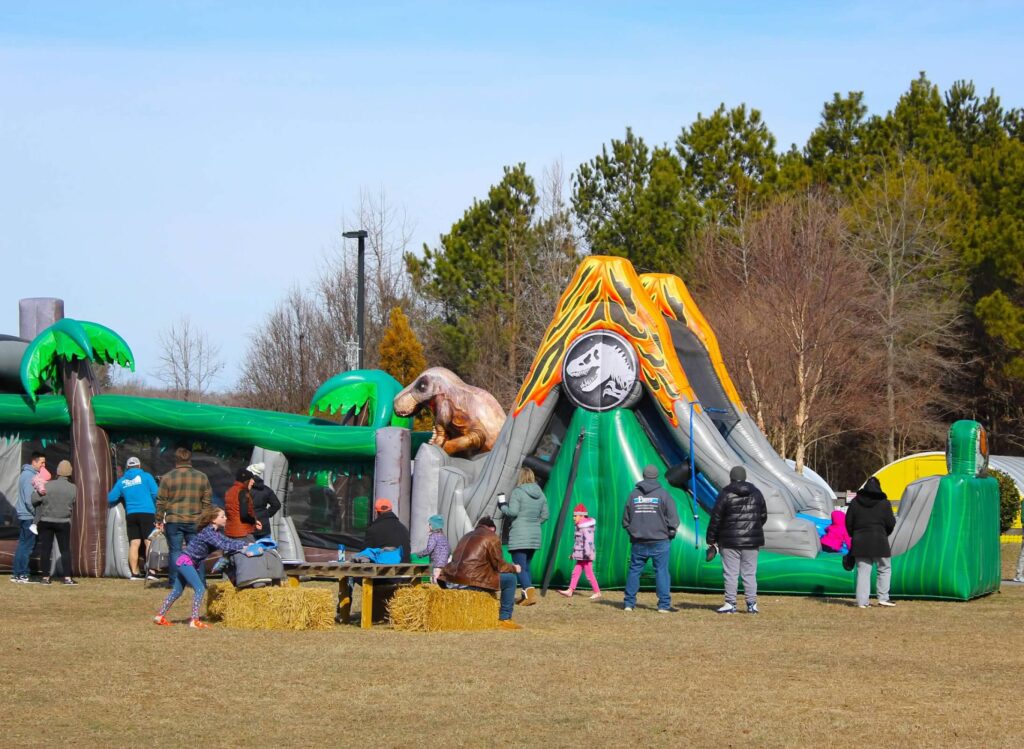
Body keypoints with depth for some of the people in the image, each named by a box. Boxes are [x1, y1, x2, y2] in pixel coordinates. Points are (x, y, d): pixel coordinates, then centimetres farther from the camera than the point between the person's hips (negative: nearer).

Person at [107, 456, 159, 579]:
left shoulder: (122, 481, 11)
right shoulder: (146, 477, 2)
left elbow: (110, 498, 13)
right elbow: (156, 494, -6)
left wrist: (124, 496, 33)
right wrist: (156, 509, 10)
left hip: (131, 515, 4)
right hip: (147, 513, -4)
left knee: (134, 543, 5)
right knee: (149, 542, -5)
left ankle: (134, 572, 4)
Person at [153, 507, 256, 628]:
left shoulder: (216, 532, 8)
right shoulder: (207, 532, -21)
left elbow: (227, 541, 12)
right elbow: (222, 546, -29)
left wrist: (246, 545, 1)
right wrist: (241, 547, -26)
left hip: (183, 563, 10)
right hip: (185, 561, -10)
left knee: (177, 591, 15)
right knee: (200, 589, -14)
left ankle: (160, 616, 23)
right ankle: (194, 620, -15)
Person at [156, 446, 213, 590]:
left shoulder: (168, 477, -1)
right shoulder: (201, 477, 5)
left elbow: (161, 501, 1)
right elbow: (207, 502, 7)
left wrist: (159, 520, 8)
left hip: (173, 521, -1)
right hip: (195, 521, 2)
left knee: (175, 551, 2)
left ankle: (174, 582, 1)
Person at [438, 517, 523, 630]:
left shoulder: (467, 536, 26)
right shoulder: (491, 537, 3)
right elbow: (499, 565, 3)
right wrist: (514, 568, 24)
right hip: (470, 582, -8)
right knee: (510, 578, 6)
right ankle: (505, 619, 9)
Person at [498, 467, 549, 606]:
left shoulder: (518, 492, -10)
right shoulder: (540, 494, 8)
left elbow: (512, 512, -16)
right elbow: (545, 515, 9)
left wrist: (502, 505, 2)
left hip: (519, 535, -6)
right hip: (534, 535, 6)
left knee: (520, 567, -6)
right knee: (526, 565, 17)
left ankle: (530, 593, -23)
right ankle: (526, 595, 14)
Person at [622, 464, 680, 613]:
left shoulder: (633, 494, 5)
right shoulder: (663, 494, -5)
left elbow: (625, 519, 11)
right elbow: (673, 518, -6)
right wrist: (670, 534, 9)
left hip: (638, 542, 3)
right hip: (659, 542, -3)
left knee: (634, 571, 9)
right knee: (661, 571, -1)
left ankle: (629, 603, 10)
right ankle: (664, 604, -4)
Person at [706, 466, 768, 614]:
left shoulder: (725, 494, -7)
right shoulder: (756, 493, 7)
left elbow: (716, 518, -7)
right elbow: (763, 516, 14)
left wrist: (711, 539, 0)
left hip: (730, 541, -4)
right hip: (752, 541, 4)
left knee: (731, 573, 0)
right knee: (750, 573, 8)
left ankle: (730, 604, -2)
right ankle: (752, 604, 6)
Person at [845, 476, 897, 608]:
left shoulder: (855, 502, 3)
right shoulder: (884, 503, -4)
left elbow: (848, 523, 7)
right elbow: (891, 523, -3)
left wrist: (854, 536, 21)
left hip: (860, 542, 3)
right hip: (879, 541, -3)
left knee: (863, 571, 3)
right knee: (884, 569, 10)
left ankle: (862, 601, -2)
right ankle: (883, 597, 5)